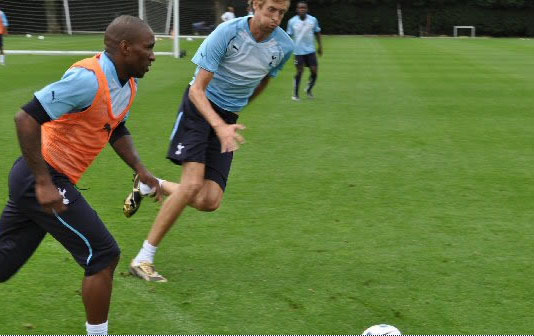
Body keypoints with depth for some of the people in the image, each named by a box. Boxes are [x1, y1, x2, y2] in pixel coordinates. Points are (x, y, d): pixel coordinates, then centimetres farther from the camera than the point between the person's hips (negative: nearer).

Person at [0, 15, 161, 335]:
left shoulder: (127, 85, 7)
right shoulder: (88, 78, -22)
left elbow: (117, 131, 24)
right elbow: (27, 118, -24)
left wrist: (141, 170, 8)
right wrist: (44, 183, -25)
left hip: (42, 181, 9)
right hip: (43, 179, -9)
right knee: (103, 255, -5)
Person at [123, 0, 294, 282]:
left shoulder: (284, 47, -8)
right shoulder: (227, 33, -22)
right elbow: (197, 89, -23)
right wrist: (220, 126, -37)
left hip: (228, 117, 5)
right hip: (199, 107, -5)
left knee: (209, 201, -9)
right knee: (193, 183, -22)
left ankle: (151, 185, 21)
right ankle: (143, 259, -10)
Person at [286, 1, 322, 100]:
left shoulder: (313, 20, 0)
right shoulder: (292, 21, -4)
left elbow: (317, 33, 12)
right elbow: (289, 36, 2)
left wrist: (320, 46, 10)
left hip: (310, 50, 2)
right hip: (298, 51, -2)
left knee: (314, 71, -2)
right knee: (299, 71, -3)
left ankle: (309, 90, 23)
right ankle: (295, 94, 11)